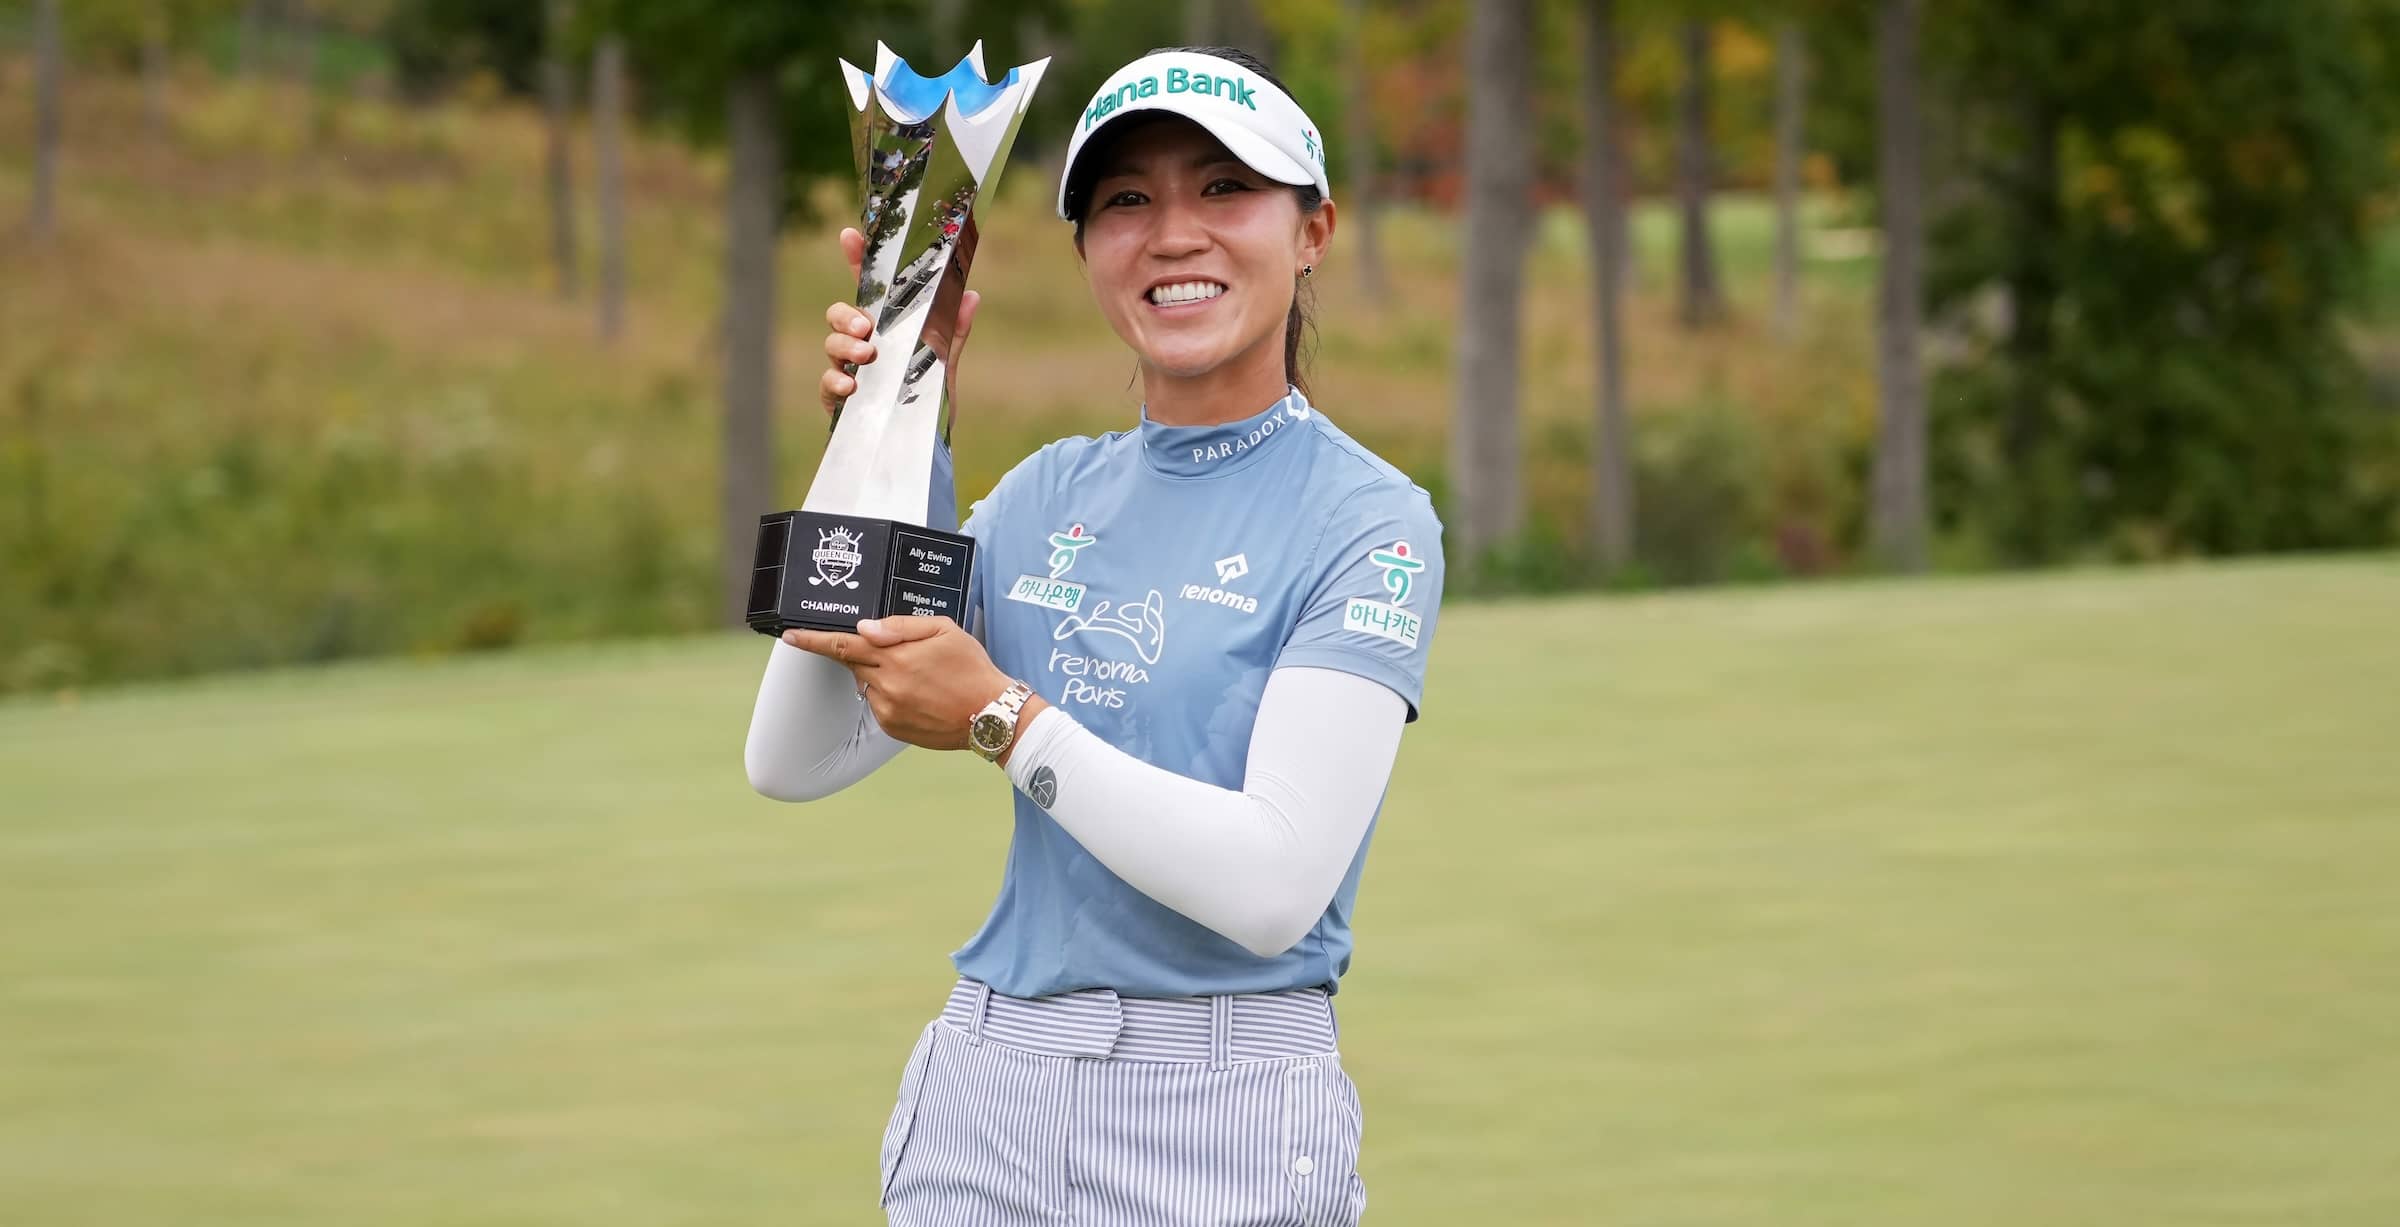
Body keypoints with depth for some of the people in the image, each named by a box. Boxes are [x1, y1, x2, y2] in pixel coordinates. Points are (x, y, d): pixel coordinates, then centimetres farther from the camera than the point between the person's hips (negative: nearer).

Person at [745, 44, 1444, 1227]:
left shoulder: (1370, 522, -7)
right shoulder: (1050, 495, 9)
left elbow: (1275, 886, -18)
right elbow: (792, 761, 3)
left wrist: (1002, 719, -16)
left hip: (1223, 1128, -5)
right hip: (983, 1105, 5)